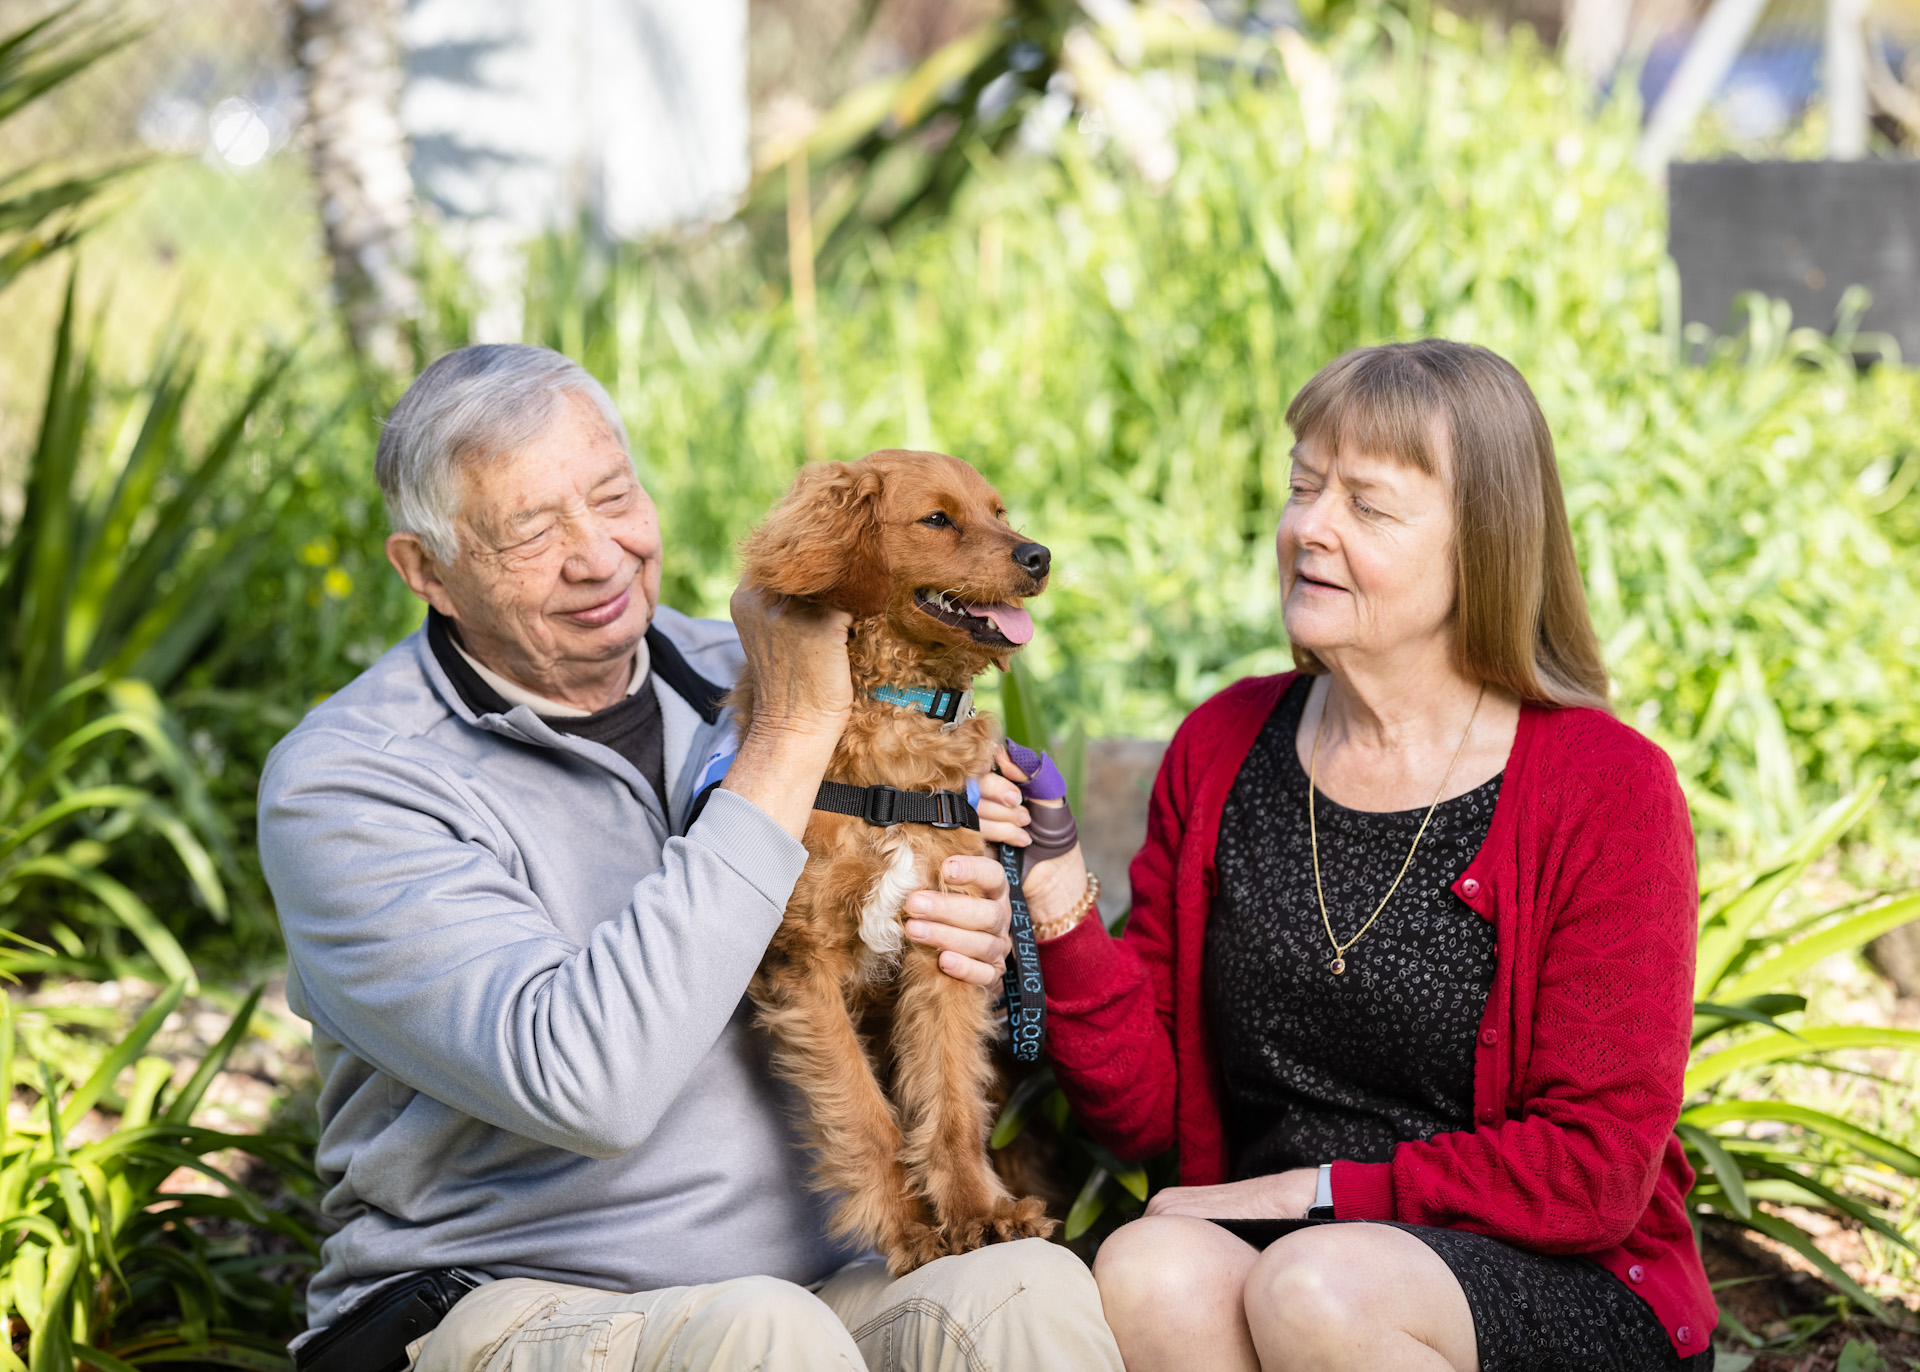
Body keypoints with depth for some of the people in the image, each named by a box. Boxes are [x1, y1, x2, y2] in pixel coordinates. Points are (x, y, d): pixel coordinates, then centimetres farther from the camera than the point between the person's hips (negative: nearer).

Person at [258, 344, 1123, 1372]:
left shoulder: (738, 676, 8)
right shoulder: (339, 785, -9)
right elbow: (587, 1088, -25)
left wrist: (981, 952, -7)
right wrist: (790, 739, -20)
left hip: (819, 1284, 5)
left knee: (1030, 1289, -27)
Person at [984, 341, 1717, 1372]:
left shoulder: (1608, 790, -7)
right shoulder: (1220, 749, 7)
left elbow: (1596, 1169, -10)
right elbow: (1145, 1112, 6)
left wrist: (1322, 1191, -13)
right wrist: (1063, 917, -10)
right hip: (1275, 1249, 4)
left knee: (1316, 1287, -34)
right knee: (1147, 1272, -30)